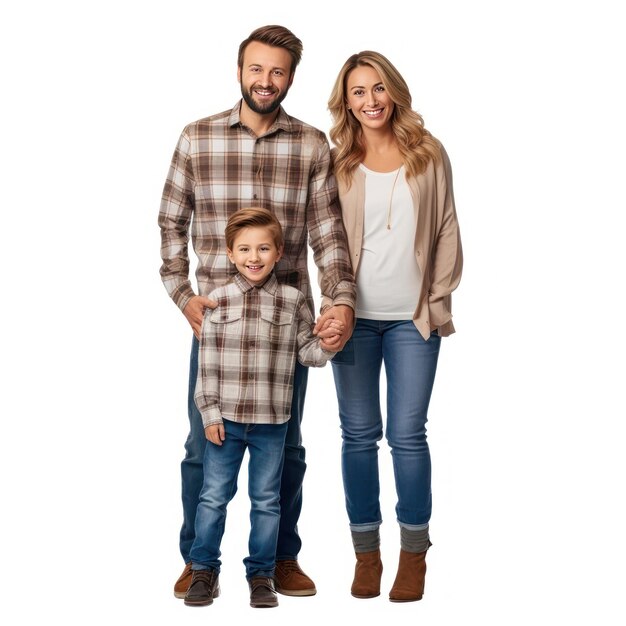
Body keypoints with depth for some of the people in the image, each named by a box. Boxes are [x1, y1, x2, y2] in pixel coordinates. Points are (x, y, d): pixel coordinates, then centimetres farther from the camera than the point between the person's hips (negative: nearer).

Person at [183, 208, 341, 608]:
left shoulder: (293, 301, -1)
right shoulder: (218, 301, -2)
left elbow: (307, 353, 3)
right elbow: (207, 362, -2)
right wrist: (209, 412, -5)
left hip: (271, 423, 0)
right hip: (225, 418, 0)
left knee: (266, 500, 10)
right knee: (214, 496, 7)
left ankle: (261, 574, 22)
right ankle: (205, 570, 20)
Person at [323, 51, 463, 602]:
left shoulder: (429, 154, 3)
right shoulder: (338, 163, 4)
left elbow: (447, 230, 5)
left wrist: (439, 299, 0)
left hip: (413, 318, -1)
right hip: (354, 316, 1)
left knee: (407, 433, -1)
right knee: (359, 432, 6)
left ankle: (415, 551, 14)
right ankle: (366, 550, 17)